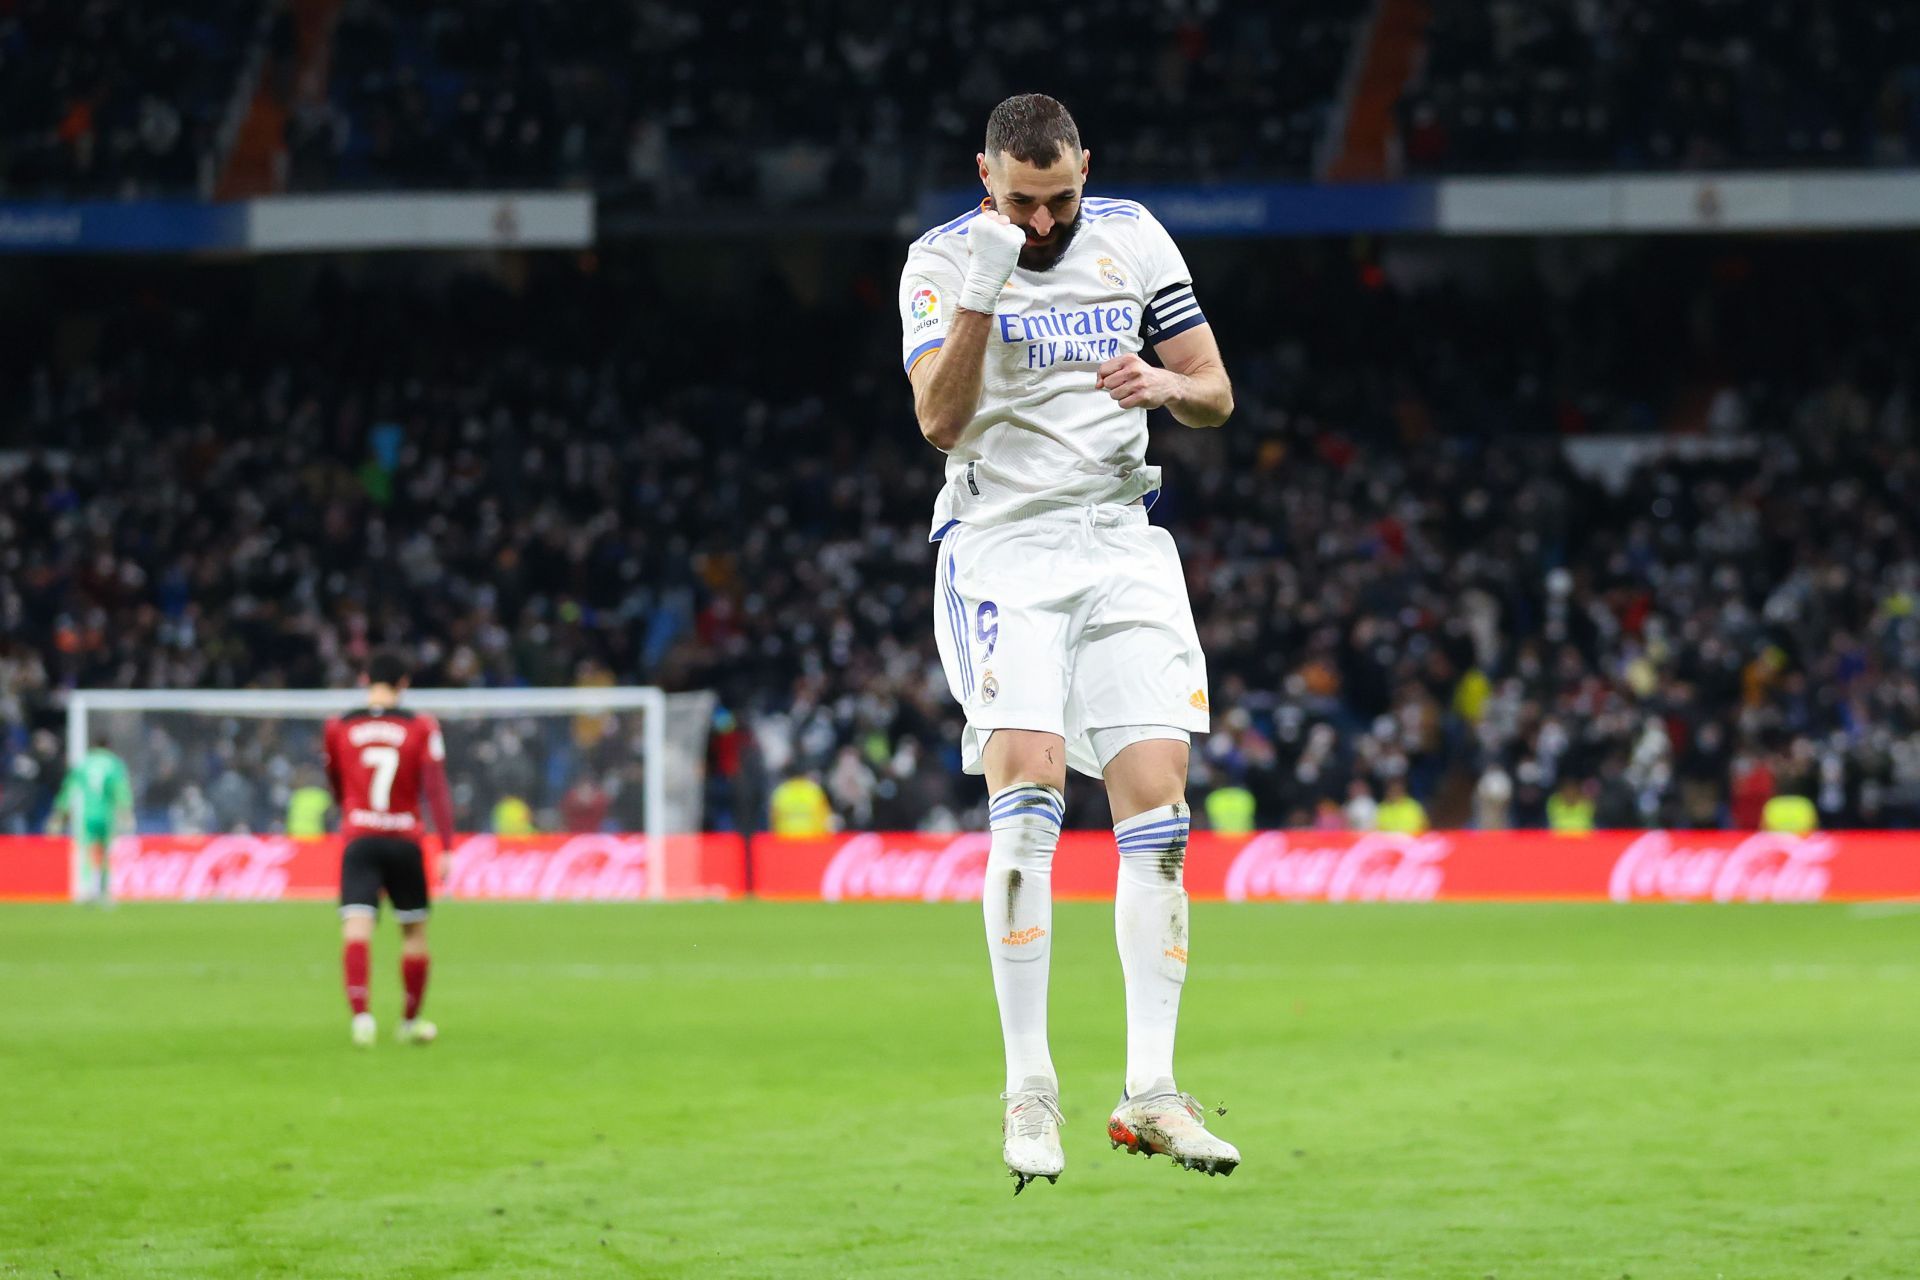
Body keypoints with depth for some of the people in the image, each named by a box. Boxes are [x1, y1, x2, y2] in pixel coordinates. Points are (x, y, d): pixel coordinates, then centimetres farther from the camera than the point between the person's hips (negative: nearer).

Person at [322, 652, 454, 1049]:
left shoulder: (338, 728, 4)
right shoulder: (421, 728, -2)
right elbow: (436, 789, -9)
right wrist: (446, 847, -9)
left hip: (358, 839, 0)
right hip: (406, 842, 0)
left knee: (356, 927, -10)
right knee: (414, 930, 16)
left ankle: (360, 1014, -31)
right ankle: (411, 1022, 25)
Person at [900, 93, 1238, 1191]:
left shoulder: (1134, 239, 6)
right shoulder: (943, 260, -3)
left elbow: (1216, 394, 10)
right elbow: (938, 419, -16)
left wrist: (1169, 385, -13)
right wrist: (981, 293, -28)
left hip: (1120, 543, 3)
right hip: (1001, 550, -3)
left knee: (1157, 801, -7)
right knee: (1027, 779, -21)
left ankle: (1151, 1095, -2)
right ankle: (1031, 1091, -17)